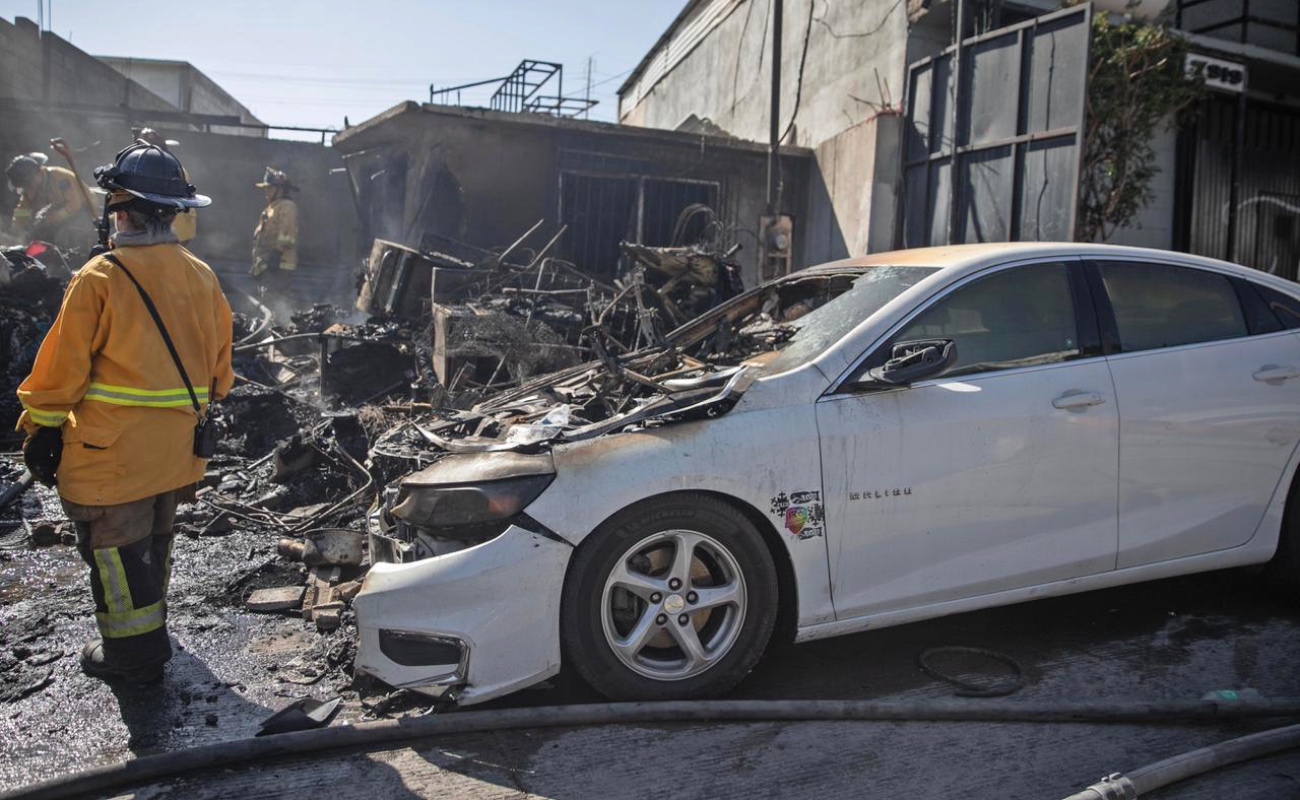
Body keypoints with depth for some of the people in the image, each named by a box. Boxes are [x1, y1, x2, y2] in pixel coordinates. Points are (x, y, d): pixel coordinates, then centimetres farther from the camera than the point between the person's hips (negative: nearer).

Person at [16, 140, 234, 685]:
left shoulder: (101, 277, -16)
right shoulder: (202, 277, 2)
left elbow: (64, 365, -12)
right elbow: (218, 360, 10)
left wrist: (41, 429, 0)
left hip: (113, 448, -6)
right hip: (178, 446, 6)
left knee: (113, 544, 8)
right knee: (153, 537, 23)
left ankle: (133, 651, 17)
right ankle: (148, 624, 40)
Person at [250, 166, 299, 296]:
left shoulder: (287, 206, -8)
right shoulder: (271, 208, 24)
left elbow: (287, 236, -19)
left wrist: (276, 254, -25)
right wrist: (257, 263, 24)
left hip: (278, 266, -11)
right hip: (268, 266, 11)